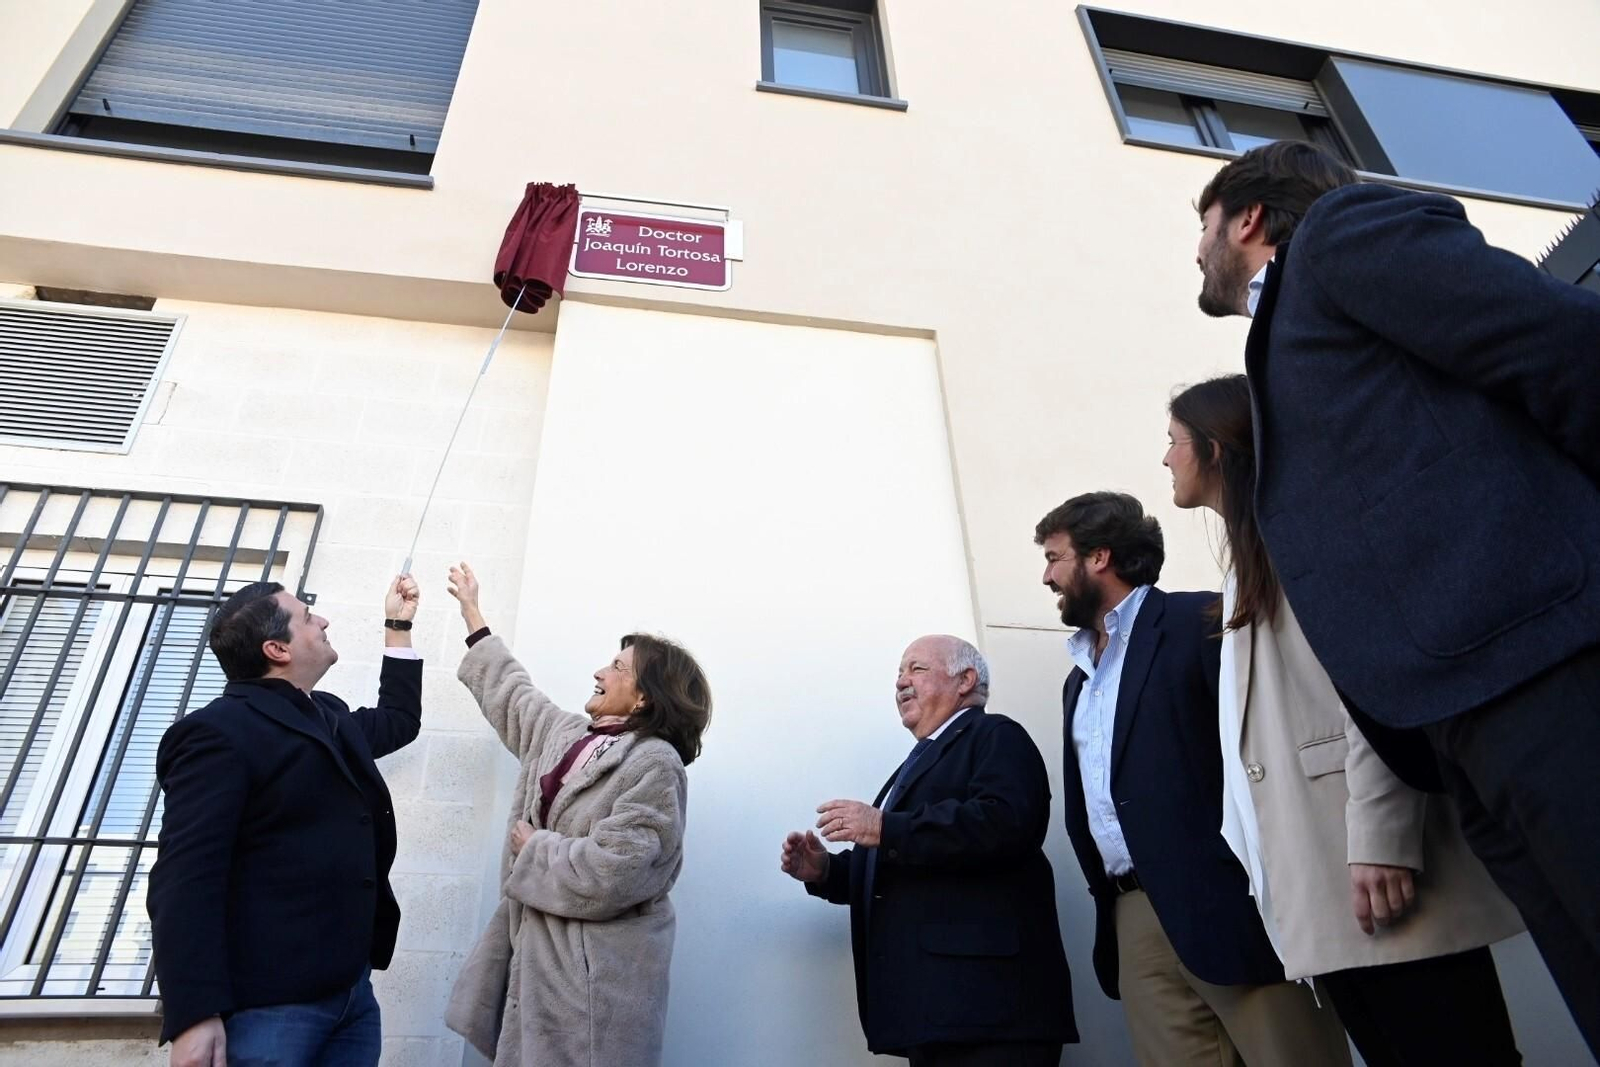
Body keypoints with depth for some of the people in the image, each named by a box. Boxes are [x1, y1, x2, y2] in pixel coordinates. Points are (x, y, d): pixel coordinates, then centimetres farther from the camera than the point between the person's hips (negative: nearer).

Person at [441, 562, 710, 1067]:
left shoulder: (654, 764, -17)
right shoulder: (565, 734, 9)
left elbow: (608, 875, -27)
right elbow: (511, 692, 27)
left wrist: (533, 850, -11)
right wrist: (471, 611, 35)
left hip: (594, 972, -8)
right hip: (533, 951, 8)